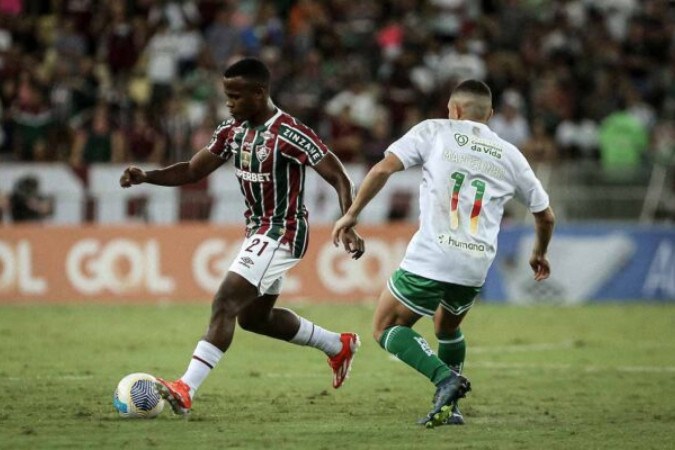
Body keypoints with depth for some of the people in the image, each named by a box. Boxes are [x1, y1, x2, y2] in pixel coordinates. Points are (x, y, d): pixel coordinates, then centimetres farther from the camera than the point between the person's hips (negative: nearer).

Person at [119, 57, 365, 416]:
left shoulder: (290, 136, -21)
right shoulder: (232, 131, 2)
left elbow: (338, 177, -18)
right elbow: (192, 171, 7)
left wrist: (348, 228, -29)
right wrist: (145, 177, -8)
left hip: (283, 233, -10)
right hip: (257, 231, 10)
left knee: (225, 303, -21)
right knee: (254, 316, 20)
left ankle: (186, 390, -28)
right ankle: (339, 346, 38)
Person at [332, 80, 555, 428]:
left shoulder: (433, 131, 6)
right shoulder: (509, 155, 15)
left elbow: (384, 168, -6)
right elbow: (545, 216, 24)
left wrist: (352, 213, 2)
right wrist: (539, 254, 43)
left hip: (430, 258, -5)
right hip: (475, 268, 5)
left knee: (386, 329, 9)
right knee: (447, 327, 32)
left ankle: (445, 379, -13)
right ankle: (450, 406, 24)